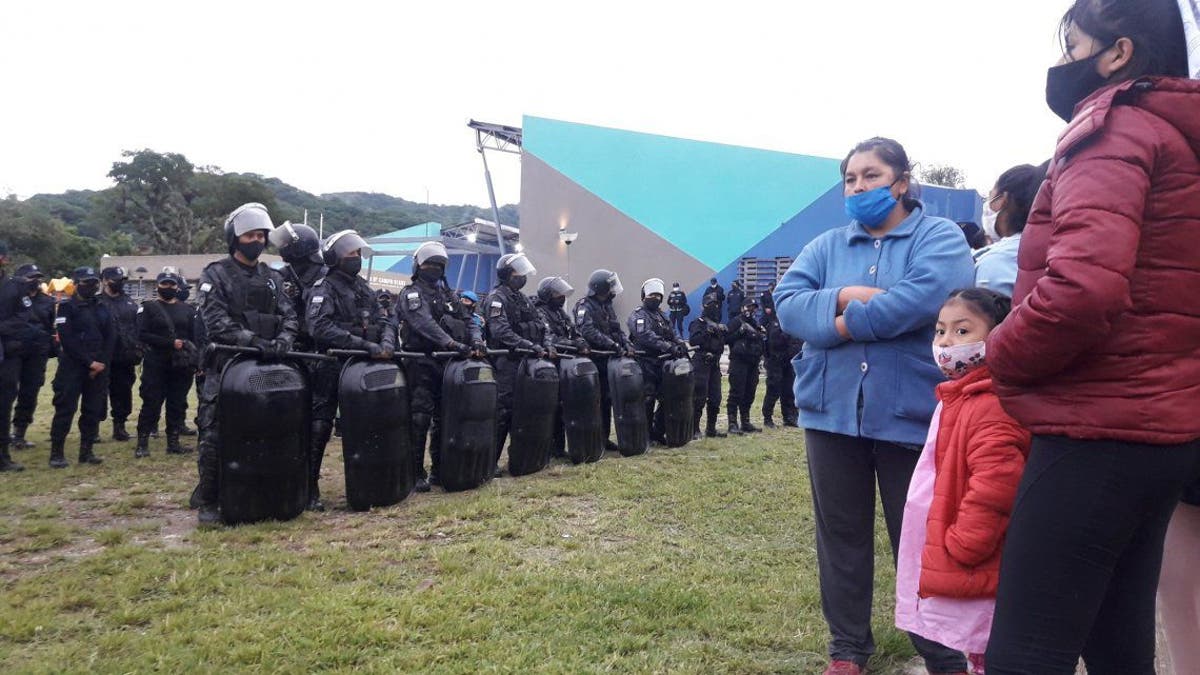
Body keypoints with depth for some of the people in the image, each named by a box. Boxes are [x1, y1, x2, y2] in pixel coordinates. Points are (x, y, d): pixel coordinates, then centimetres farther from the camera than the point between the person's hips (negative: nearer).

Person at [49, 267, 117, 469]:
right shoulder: (67, 307, -3)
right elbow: (67, 339, -12)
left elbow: (111, 338, 7)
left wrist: (102, 363, -6)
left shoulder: (103, 309, 13)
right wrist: (89, 362, -15)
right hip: (72, 366, -5)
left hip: (99, 367, 5)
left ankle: (86, 451, 13)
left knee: (93, 411, 6)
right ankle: (56, 453, 1)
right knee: (65, 410, -5)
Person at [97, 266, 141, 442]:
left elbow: (138, 328, 14)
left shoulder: (130, 303, 13)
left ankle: (120, 426, 20)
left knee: (123, 394, 9)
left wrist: (138, 351, 6)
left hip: (125, 359, 4)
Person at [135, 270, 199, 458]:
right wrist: (171, 342, -16)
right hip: (156, 365, -3)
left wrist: (196, 363, -1)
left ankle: (173, 442, 14)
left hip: (181, 366, 3)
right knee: (151, 404, -2)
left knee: (178, 404, 6)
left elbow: (194, 338, 10)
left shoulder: (187, 309, 12)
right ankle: (142, 443, 6)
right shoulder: (148, 307, 2)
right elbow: (142, 335, -8)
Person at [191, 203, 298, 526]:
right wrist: (252, 341, -24)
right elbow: (216, 322, -12)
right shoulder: (215, 275, 0)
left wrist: (282, 341, -15)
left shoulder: (272, 279, 15)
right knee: (215, 435, -4)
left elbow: (289, 317, 7)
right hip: (225, 366, -4)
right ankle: (206, 501, 8)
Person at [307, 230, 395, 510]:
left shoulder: (362, 288, 15)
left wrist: (387, 341, -12)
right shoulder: (323, 289, -7)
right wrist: (365, 345, -26)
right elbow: (321, 328, -22)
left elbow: (383, 319, 12)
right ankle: (310, 488, 4)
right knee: (321, 426, -3)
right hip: (331, 368, -7)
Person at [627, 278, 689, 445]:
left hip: (662, 363, 8)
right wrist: (669, 347, -29)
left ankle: (659, 433, 21)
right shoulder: (639, 316, -6)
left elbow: (672, 335, 16)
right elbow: (647, 337, -22)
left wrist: (681, 345, -7)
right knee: (648, 400, -6)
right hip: (646, 364, -8)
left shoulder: (662, 316, 21)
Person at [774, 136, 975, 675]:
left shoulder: (939, 237, 0)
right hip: (832, 413, 4)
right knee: (841, 534, 12)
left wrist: (845, 323, -12)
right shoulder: (826, 246, 13)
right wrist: (845, 296, -17)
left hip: (910, 415, -4)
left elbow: (925, 295, -19)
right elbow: (787, 302, -1)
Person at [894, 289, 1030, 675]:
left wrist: (960, 548, -23)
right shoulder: (957, 400, 13)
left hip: (972, 577, -10)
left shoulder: (991, 408, -22)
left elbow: (996, 484, -32)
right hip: (948, 572, 10)